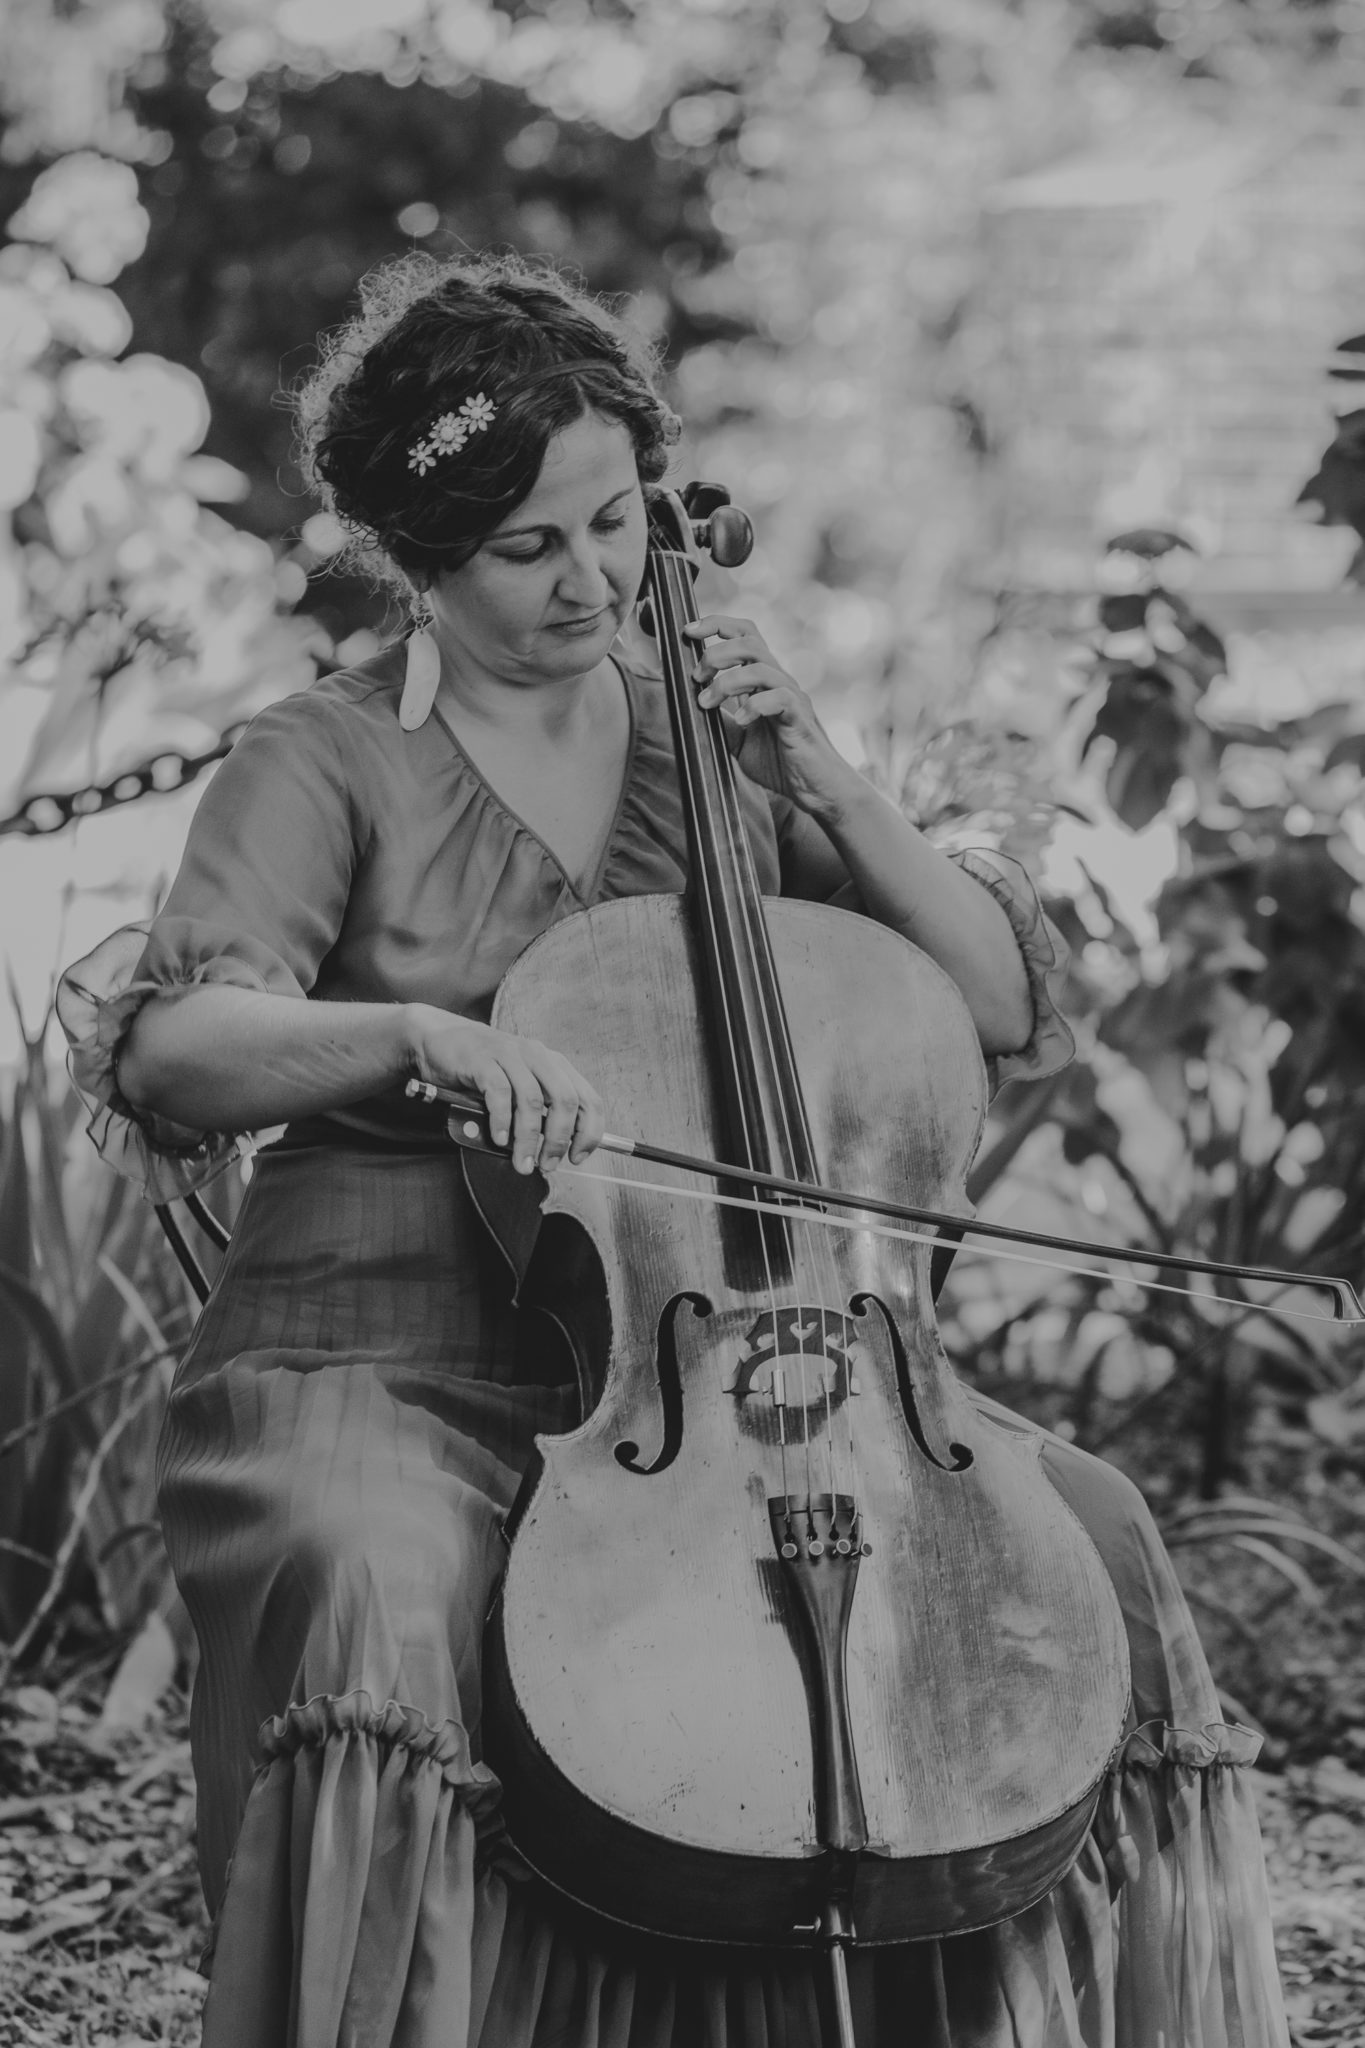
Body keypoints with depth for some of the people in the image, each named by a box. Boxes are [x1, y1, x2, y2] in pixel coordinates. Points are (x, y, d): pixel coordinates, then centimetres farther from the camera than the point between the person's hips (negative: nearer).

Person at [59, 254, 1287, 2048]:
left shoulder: (712, 747, 13)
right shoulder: (328, 767, 0)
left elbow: (1007, 1009, 8)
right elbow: (169, 1042, -16)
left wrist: (830, 790, -5)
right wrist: (419, 1032, -34)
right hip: (384, 1360, -4)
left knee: (1086, 1530, -14)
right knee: (378, 1603, -37)